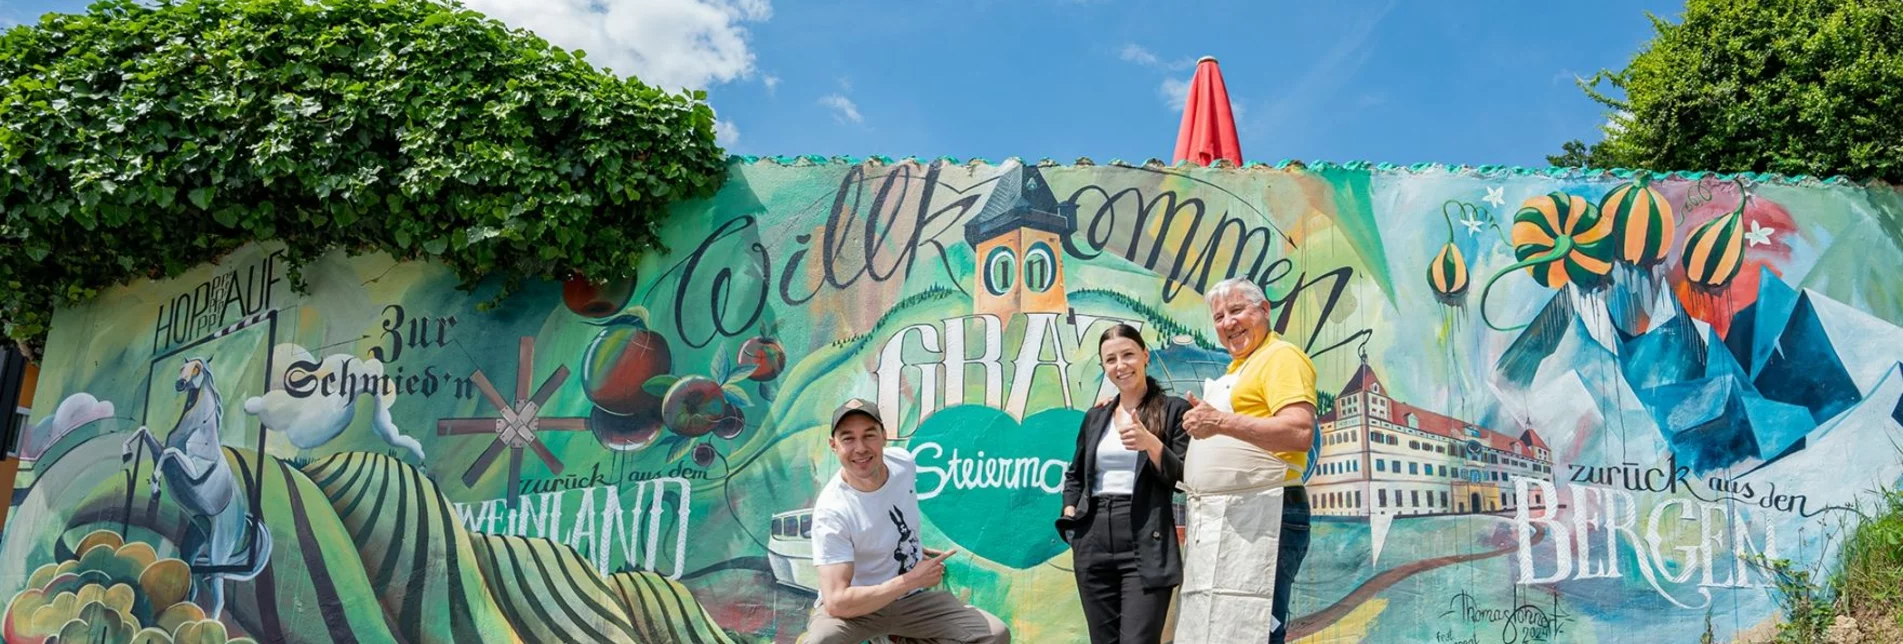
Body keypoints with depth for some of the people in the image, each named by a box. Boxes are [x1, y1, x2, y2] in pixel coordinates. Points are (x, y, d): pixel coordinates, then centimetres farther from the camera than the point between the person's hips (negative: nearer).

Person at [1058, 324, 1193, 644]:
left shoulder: (1174, 410, 2)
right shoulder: (1095, 416, 16)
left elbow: (1186, 478, -5)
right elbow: (1074, 475, 24)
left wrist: (1150, 442, -20)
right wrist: (1070, 515, 8)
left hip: (1146, 545, -5)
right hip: (1093, 543, 5)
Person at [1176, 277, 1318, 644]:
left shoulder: (1282, 357, -5)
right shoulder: (1235, 371, 24)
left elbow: (1301, 432, -20)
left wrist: (1223, 422, -24)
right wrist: (1205, 421, 13)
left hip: (1260, 515, -10)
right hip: (1215, 522, 10)